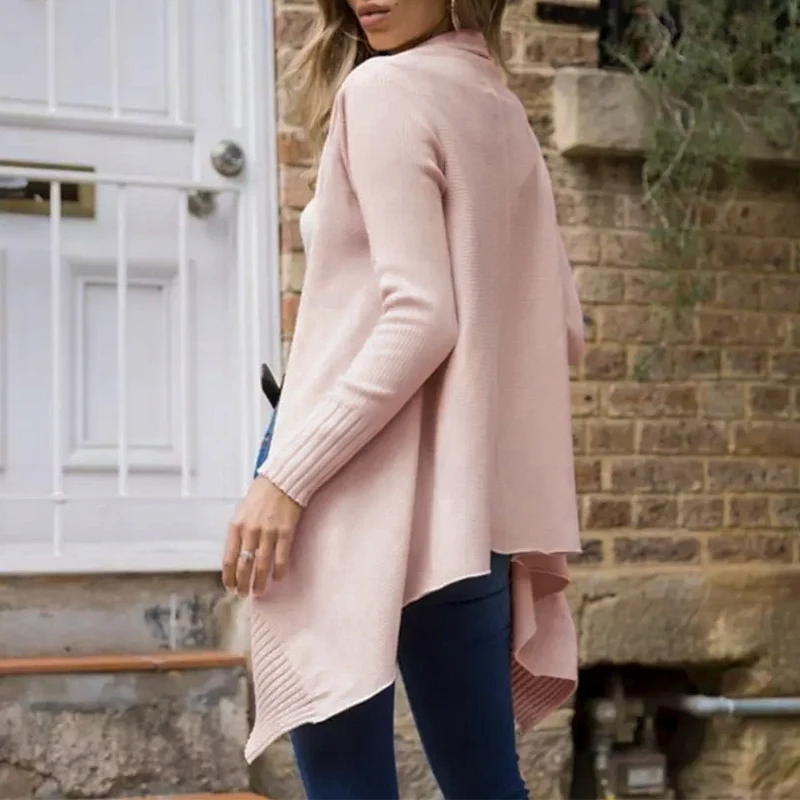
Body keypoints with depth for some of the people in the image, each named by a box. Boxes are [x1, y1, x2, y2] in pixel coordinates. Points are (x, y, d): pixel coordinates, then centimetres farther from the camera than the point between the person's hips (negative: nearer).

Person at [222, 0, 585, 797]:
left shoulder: (383, 88, -7)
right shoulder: (504, 112, 16)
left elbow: (417, 318, -17)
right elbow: (562, 329, 17)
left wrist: (286, 474, -16)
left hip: (377, 497, -8)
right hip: (480, 505, 8)